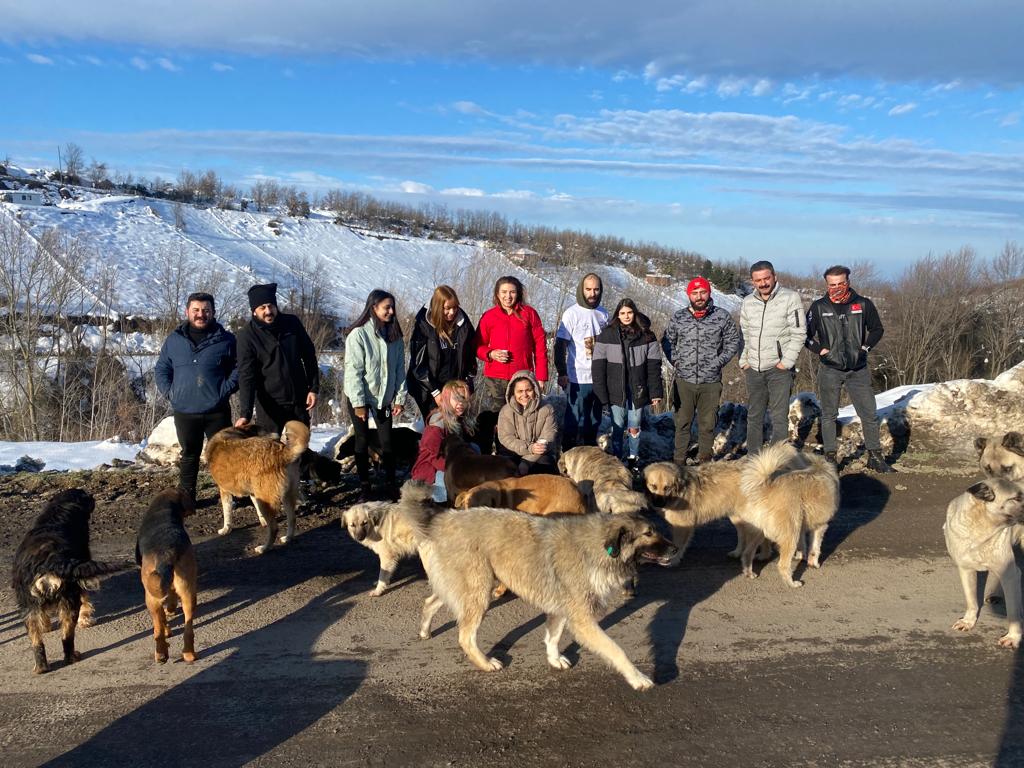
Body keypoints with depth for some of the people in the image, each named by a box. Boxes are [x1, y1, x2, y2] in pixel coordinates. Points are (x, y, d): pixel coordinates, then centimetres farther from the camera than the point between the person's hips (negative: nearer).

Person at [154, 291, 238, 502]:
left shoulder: (226, 340, -2)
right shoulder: (174, 340, 5)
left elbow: (239, 368, 3)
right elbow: (161, 369, 13)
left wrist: (226, 389, -9)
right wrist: (170, 392, 0)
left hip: (217, 411, -2)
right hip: (184, 411, 2)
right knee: (189, 455, 14)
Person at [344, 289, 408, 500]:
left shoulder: (395, 336, 1)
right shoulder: (358, 334, -15)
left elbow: (399, 368, 3)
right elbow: (353, 371, -16)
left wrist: (400, 397, -2)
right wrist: (358, 402, -17)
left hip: (384, 397, 4)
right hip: (360, 398, -3)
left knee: (387, 441, 3)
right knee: (363, 441, 8)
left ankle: (390, 483, 14)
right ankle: (364, 486, 18)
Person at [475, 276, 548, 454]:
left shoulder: (529, 314, 6)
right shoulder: (489, 316, 7)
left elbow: (540, 346, 5)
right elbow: (478, 346, 14)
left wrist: (541, 376, 0)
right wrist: (490, 354, -8)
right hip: (494, 380, 0)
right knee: (485, 425, -5)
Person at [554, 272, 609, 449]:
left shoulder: (603, 313, 8)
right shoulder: (572, 313, -8)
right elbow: (560, 344, -10)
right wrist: (561, 373, -16)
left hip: (599, 378, 6)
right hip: (578, 379, -5)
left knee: (594, 420, 14)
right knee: (574, 421, -1)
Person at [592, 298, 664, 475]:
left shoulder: (646, 336, 2)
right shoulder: (606, 335, -3)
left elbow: (654, 366, 2)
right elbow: (599, 366, -3)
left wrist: (656, 392, -3)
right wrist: (601, 393, -8)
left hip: (637, 391, 1)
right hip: (616, 392, -1)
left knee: (634, 428, 7)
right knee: (617, 428, 4)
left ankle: (633, 460, 24)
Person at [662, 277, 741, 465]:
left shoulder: (722, 317, -1)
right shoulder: (678, 317, 3)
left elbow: (734, 341, 8)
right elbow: (667, 341, 15)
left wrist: (719, 362, -2)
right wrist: (675, 361, 2)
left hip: (711, 381, 0)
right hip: (683, 380, 1)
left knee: (707, 424, 9)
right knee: (682, 422, 7)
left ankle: (704, 460, 23)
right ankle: (679, 461, 16)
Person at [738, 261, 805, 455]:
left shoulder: (790, 298, -6)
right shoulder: (747, 303, 8)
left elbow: (799, 333, -8)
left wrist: (787, 361, -13)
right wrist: (743, 361, 5)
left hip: (779, 368, -5)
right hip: (754, 369, 5)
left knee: (779, 416, -5)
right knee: (754, 416, 13)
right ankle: (754, 457, 23)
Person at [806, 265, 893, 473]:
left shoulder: (863, 304, 0)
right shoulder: (819, 307, -2)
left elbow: (877, 329, 13)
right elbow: (805, 335, 6)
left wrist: (866, 347, 0)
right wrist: (820, 350, -5)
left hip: (858, 370, 1)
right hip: (829, 370, -1)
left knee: (869, 414, 4)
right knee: (829, 415, 6)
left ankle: (875, 457, 16)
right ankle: (830, 457, 16)